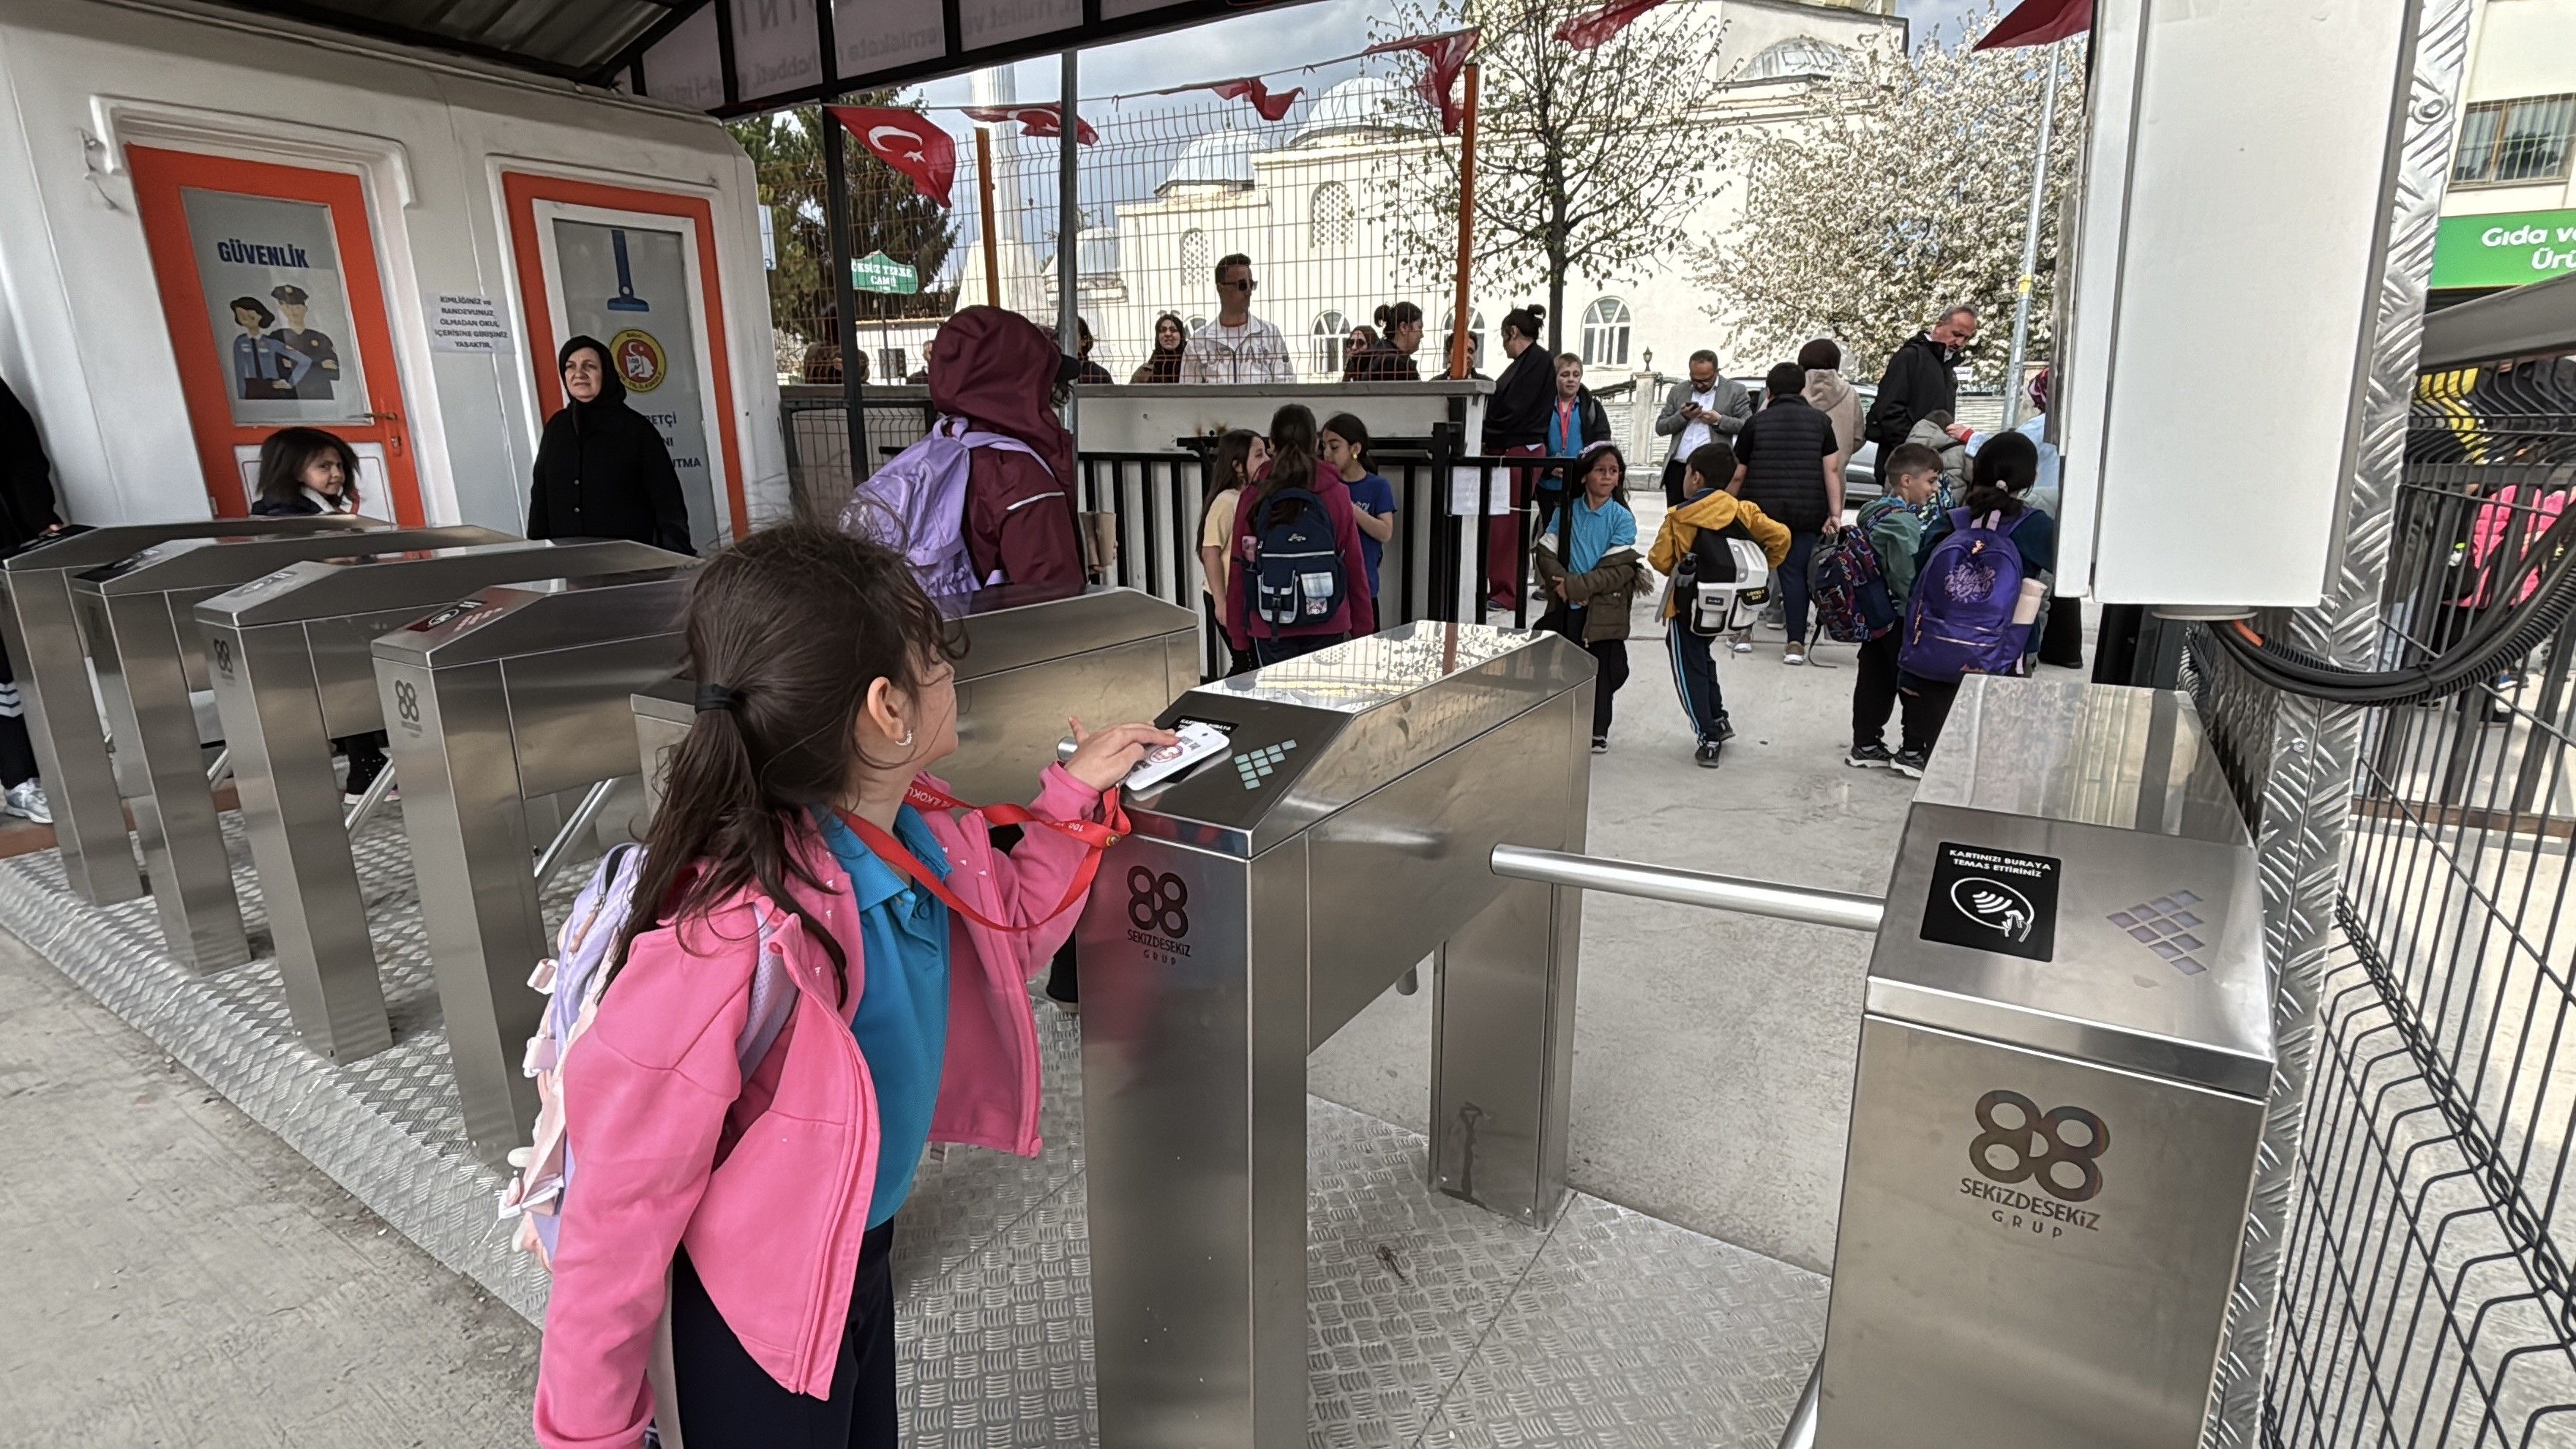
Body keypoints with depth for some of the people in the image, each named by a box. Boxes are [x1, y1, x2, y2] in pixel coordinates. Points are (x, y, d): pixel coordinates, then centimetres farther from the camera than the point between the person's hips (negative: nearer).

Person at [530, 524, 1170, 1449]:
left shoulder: (916, 832, -12)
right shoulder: (733, 939, -35)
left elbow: (1014, 931, 7)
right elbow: (622, 1208, -25)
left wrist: (1074, 792, -2)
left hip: (860, 1255, 7)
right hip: (753, 1310, -7)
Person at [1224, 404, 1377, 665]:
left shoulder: (1254, 498, -4)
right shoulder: (1337, 495, -3)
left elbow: (1240, 569, 1)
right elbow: (1355, 567, 2)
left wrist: (1237, 631, 10)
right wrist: (1362, 627, 12)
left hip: (1271, 627, 0)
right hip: (1328, 624, 0)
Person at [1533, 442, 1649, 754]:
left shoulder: (1623, 518, -5)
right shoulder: (1567, 511, 3)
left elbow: (1620, 568, -13)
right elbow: (1546, 553, -2)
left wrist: (1577, 586, -18)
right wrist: (1562, 585, -18)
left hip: (1605, 608, -2)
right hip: (1566, 606, 2)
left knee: (1602, 670, 6)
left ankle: (1598, 732, 19)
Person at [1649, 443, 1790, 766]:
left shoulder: (1678, 517, -11)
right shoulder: (1743, 511, -3)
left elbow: (1661, 560, -14)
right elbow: (1780, 535, -10)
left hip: (1688, 605, -5)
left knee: (1689, 669, 4)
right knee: (1702, 656, 27)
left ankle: (1708, 738, -1)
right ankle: (1719, 720, 30)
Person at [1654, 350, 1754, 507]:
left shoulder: (1735, 391, 5)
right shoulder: (1678, 391, 14)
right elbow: (1660, 428, 12)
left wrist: (1719, 420, -13)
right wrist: (1682, 416, -5)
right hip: (1678, 468, 3)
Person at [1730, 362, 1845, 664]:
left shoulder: (1756, 422, 3)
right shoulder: (1820, 421, 6)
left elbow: (1738, 474, 3)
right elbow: (1832, 469, 0)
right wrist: (1835, 513, 0)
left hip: (1760, 507, -1)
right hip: (1806, 513, 1)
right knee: (1795, 572, 3)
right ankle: (1796, 643, -3)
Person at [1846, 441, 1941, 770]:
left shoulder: (1873, 510, 9)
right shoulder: (1903, 521, -20)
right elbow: (1908, 577, -24)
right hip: (1900, 619, -9)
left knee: (1873, 679, 14)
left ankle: (1865, 744, 21)